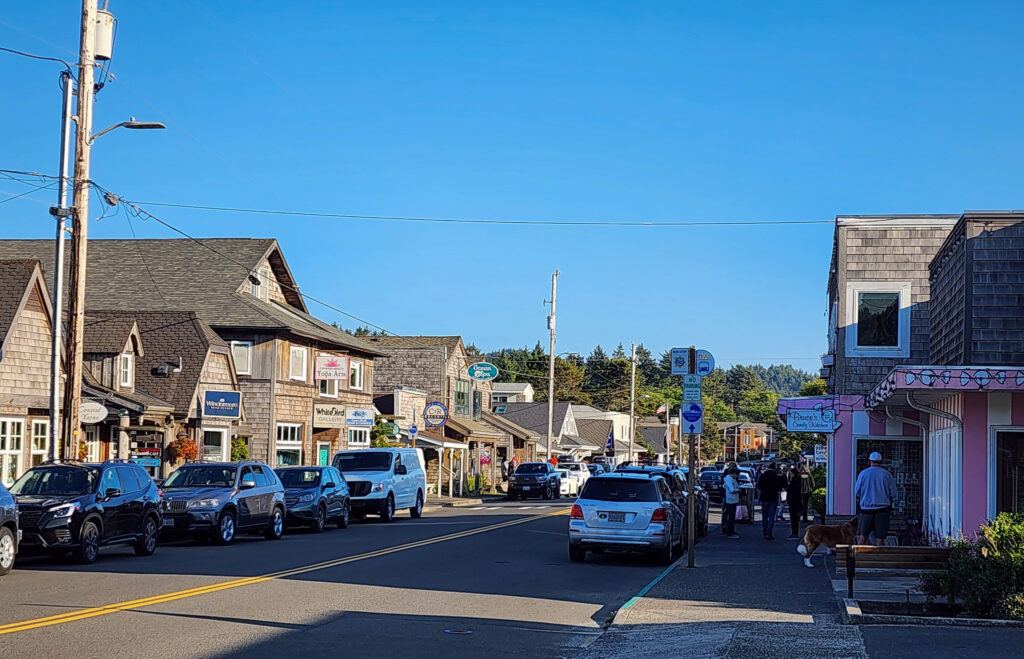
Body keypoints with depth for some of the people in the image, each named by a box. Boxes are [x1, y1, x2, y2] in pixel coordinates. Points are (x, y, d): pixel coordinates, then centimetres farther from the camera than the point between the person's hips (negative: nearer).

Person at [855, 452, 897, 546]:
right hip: (882, 509, 0)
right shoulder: (887, 475, 0)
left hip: (866, 508, 0)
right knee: (880, 537, 1)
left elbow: (857, 492, 5)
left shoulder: (863, 473, 0)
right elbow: (893, 495, 3)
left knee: (863, 535, 7)